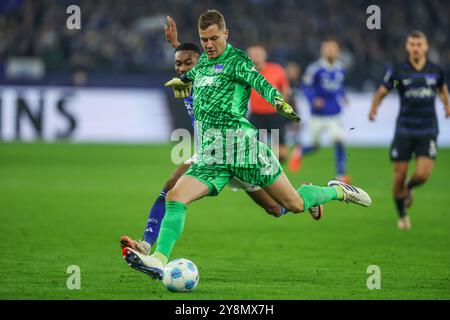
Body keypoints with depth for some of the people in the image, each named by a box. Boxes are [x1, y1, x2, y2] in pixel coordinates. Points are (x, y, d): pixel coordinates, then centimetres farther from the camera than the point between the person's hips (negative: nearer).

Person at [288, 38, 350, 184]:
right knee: (315, 145, 10)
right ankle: (299, 152, 45)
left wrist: (342, 97, 4)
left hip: (335, 114, 3)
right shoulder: (315, 68, -13)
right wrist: (313, 100, -23)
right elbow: (306, 86, -8)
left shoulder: (340, 69, 4)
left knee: (339, 141, -15)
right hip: (318, 114, -3)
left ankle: (341, 174, -9)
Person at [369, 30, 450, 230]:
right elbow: (381, 92, 4)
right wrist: (373, 110, -14)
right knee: (399, 176, -1)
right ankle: (402, 216, 21)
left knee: (423, 174, -13)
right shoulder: (398, 71, -3)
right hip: (404, 130, -1)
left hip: (427, 132, 1)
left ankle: (408, 188, 24)